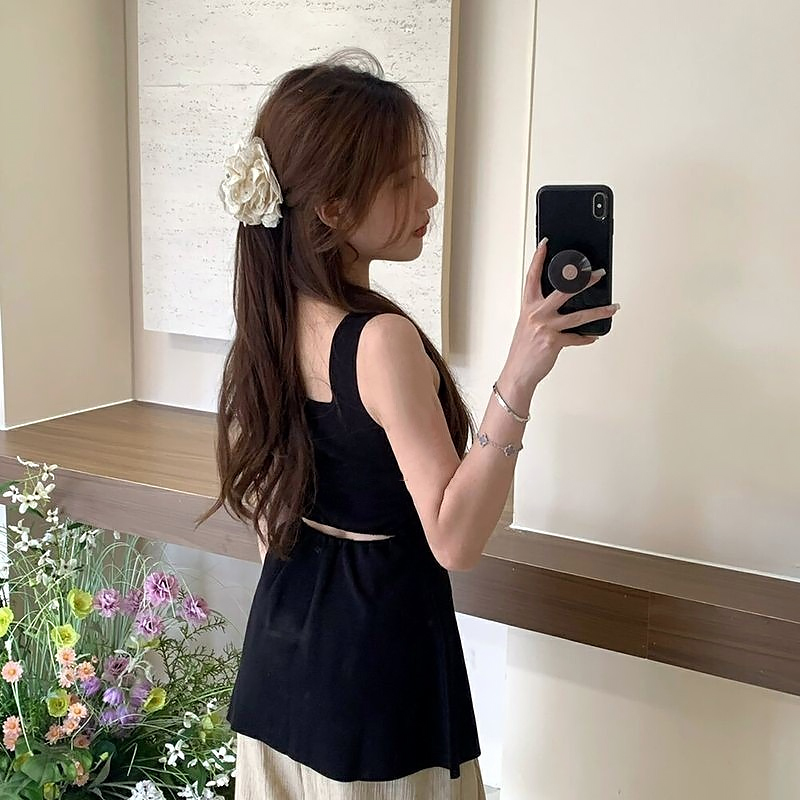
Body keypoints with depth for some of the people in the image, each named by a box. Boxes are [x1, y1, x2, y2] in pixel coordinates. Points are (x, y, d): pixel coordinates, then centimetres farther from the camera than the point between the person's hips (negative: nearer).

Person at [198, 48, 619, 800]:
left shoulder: (271, 318, -2)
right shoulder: (383, 339, -26)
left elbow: (261, 508, 8)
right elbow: (453, 540, -27)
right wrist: (517, 383, -36)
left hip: (285, 628, 7)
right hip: (377, 639, -7)